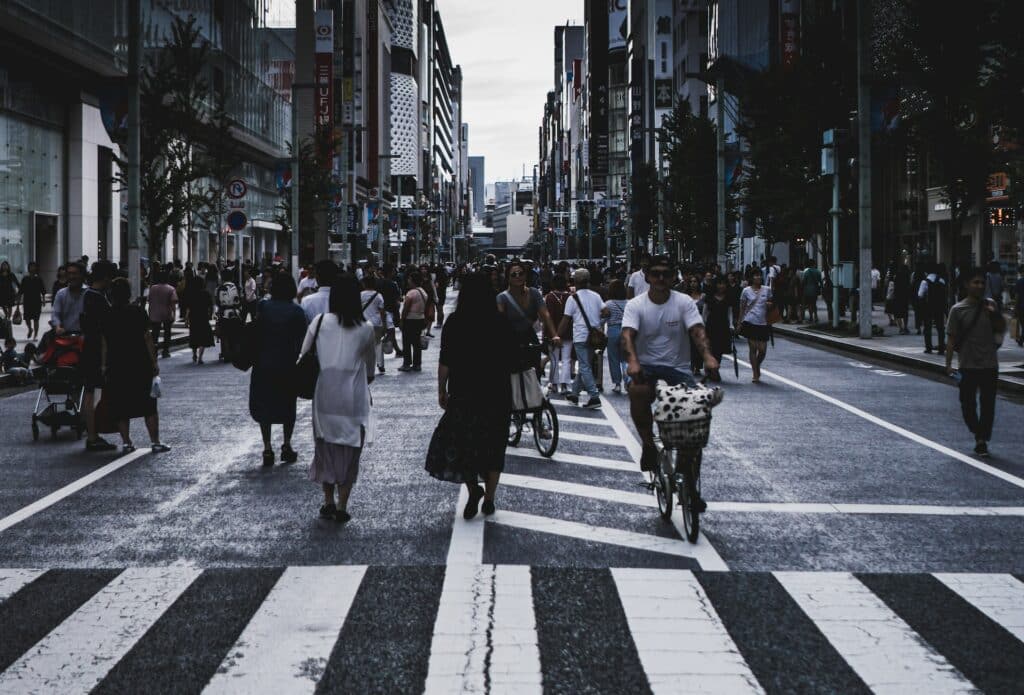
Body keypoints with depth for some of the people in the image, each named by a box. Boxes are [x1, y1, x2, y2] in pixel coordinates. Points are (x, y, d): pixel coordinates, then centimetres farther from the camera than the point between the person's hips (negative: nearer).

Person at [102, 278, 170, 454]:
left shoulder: (107, 316, 1)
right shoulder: (138, 312, -6)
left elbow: (104, 344, 1)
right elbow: (147, 338, -7)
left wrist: (105, 365, 8)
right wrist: (154, 362, -2)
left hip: (116, 366, 2)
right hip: (140, 365, -2)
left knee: (121, 407, 9)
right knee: (149, 406, 4)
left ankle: (126, 442, 8)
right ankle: (155, 442, 2)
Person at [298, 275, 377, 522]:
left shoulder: (320, 322, -3)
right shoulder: (366, 329, -3)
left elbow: (303, 358, 1)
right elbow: (370, 369, 8)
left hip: (324, 397, 1)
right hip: (353, 399, -1)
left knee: (325, 449, 14)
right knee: (349, 453, 9)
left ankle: (328, 503, 18)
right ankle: (341, 507, 9)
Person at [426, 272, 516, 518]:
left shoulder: (454, 322, -7)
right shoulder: (502, 323, -4)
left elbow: (445, 362, -8)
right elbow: (512, 361, 1)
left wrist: (442, 390, 2)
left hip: (463, 394, -2)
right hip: (498, 394, 2)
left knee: (459, 442, 11)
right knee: (493, 445, 12)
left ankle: (473, 488, -5)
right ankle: (489, 499, 15)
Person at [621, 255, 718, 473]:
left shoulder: (684, 302, 0)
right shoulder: (635, 305, -2)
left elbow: (697, 330, -13)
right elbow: (627, 334, -17)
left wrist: (707, 356, -34)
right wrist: (633, 361, -38)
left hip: (677, 367, 1)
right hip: (646, 366, -1)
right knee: (637, 392, -33)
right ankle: (648, 444, -13)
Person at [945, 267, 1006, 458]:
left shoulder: (990, 305, 2)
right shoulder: (958, 310, -6)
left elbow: (1001, 329, 10)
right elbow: (952, 339, -4)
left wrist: (995, 315, -10)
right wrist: (948, 364, -10)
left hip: (989, 365, 1)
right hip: (968, 365, -1)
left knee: (988, 404, 0)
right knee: (967, 403, 5)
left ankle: (982, 440, 10)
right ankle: (978, 433, 30)